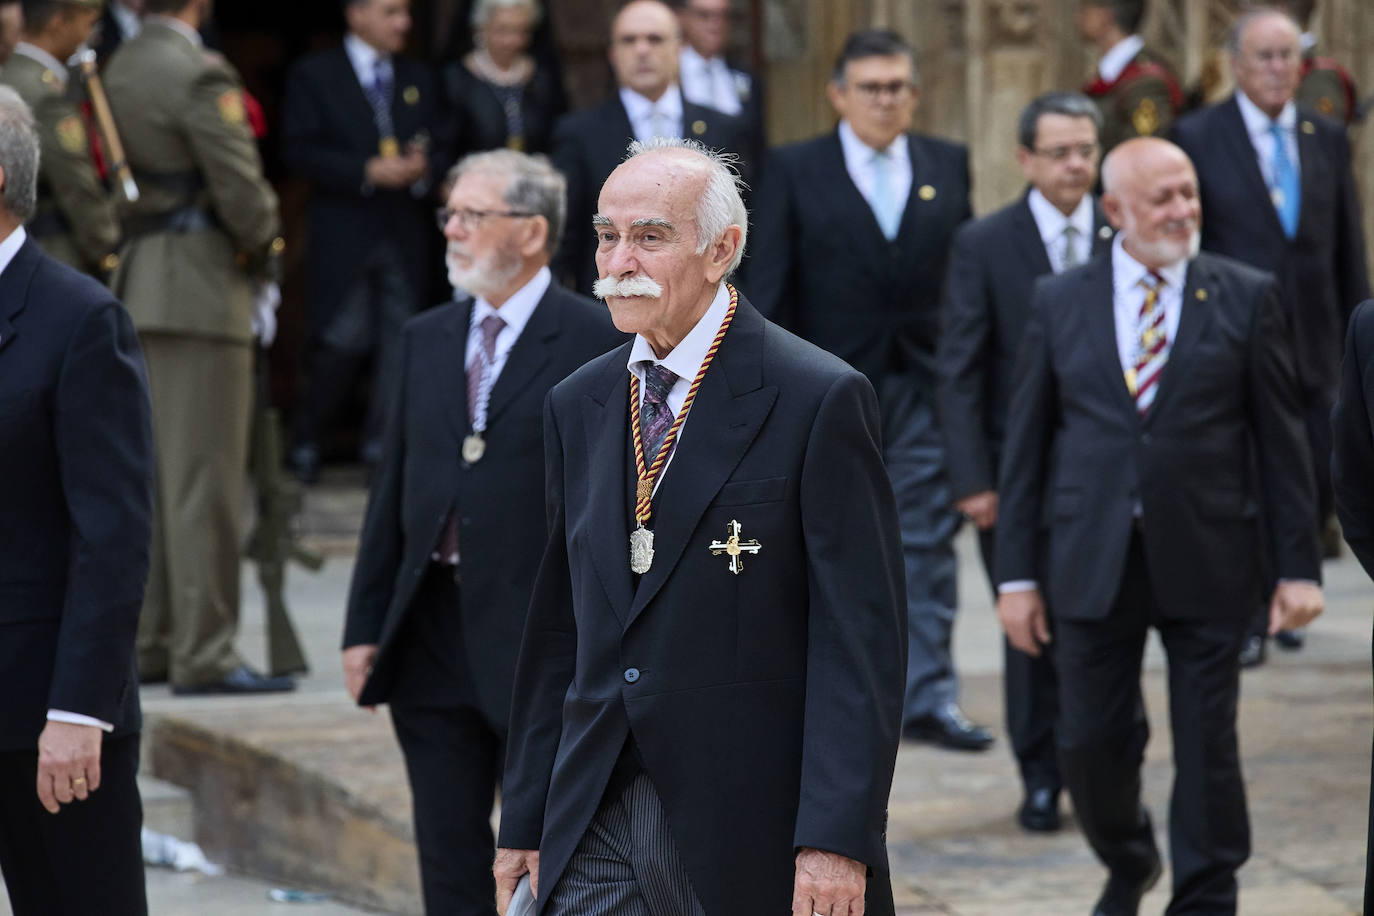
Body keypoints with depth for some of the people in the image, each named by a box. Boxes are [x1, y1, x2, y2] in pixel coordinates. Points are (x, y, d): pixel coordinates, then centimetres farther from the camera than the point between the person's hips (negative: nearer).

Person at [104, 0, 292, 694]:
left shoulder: (119, 69, 12)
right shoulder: (199, 76, -15)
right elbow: (241, 188, -17)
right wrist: (261, 241, 5)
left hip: (138, 281, 9)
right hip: (201, 285, -9)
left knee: (152, 474, 13)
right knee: (204, 477, -7)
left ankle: (148, 642, 18)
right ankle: (203, 655, -7)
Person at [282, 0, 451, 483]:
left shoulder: (420, 79, 17)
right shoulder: (313, 75, 3)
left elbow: (442, 148, 14)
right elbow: (300, 151, -7)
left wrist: (425, 169, -10)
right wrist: (368, 171, -16)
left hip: (406, 237, 4)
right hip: (345, 233, -4)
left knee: (401, 341, -1)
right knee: (345, 340, -9)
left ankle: (382, 443, 5)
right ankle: (305, 439, 8)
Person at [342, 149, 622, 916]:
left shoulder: (596, 344, -7)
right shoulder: (427, 338, 11)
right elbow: (394, 490, 12)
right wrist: (366, 625, 8)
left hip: (539, 642, -6)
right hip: (432, 635, 6)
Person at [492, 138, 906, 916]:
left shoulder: (819, 400, -8)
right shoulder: (579, 406, 12)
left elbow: (860, 639, -12)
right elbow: (558, 626, 15)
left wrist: (836, 838, -19)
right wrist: (526, 822, 11)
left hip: (748, 831, -5)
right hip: (595, 826, 5)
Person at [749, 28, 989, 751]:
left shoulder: (948, 165, 7)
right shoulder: (795, 171, 0)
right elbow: (768, 285, -3)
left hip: (923, 384, 1)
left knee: (928, 541, -4)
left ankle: (929, 697, -2)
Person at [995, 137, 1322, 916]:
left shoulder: (1247, 297, 2)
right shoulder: (1060, 302, 4)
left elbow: (1282, 438, 2)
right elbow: (1027, 444, 5)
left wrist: (1300, 565, -2)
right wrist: (1018, 573, 1)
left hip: (1206, 561, -1)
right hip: (1094, 560, 1)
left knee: (1207, 744, 3)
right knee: (1091, 742, 6)